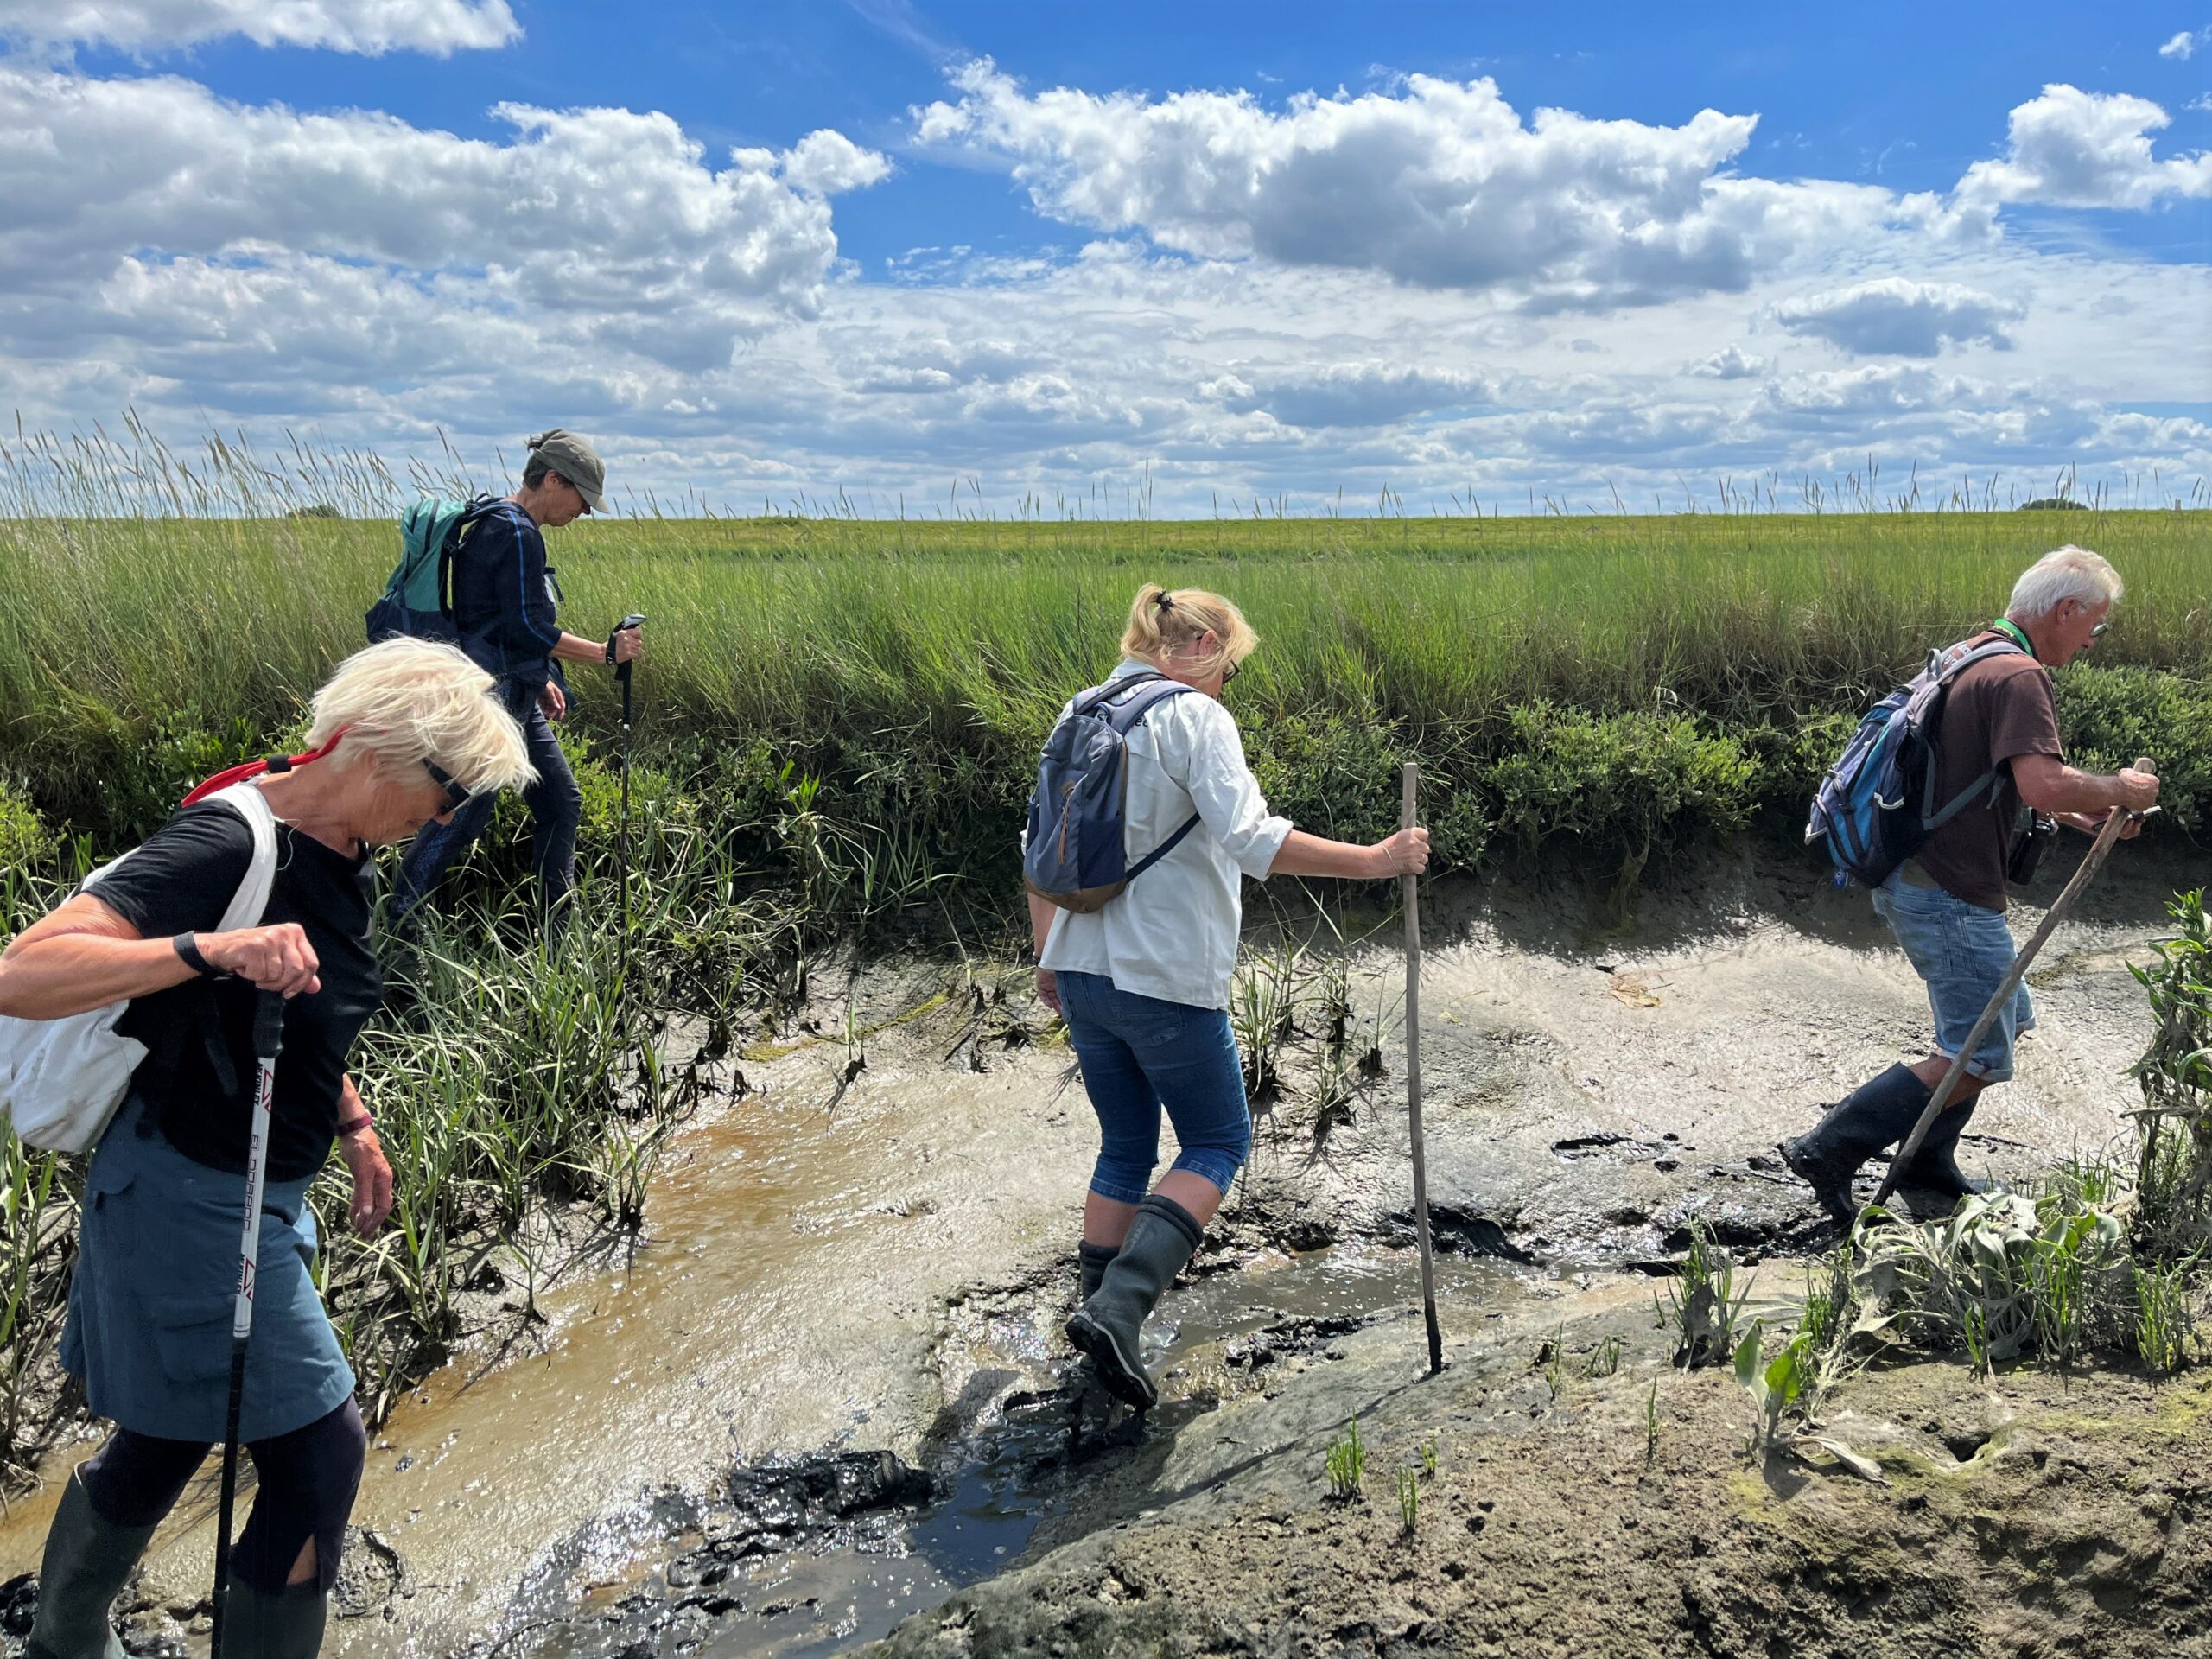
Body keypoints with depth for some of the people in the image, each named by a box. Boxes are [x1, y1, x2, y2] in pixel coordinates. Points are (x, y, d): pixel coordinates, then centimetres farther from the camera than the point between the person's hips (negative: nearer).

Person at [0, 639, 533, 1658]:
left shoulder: (337, 852, 2)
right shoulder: (226, 848, -26)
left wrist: (352, 1123, 18)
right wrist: (210, 949, -45)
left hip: (253, 1192, 9)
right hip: (185, 1198, -9)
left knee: (164, 1440, 25)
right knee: (318, 1449, -2)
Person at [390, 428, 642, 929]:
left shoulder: (498, 526, 16)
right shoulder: (516, 532, -16)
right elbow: (529, 628, -21)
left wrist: (540, 679, 24)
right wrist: (607, 652, -15)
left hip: (515, 701, 11)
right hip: (491, 700, -11)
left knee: (561, 802, 12)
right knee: (464, 814, -6)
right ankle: (397, 928, 3)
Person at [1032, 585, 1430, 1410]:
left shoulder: (1078, 715, 10)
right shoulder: (1195, 718, -12)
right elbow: (1252, 840, -24)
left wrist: (1047, 958, 23)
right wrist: (1374, 860, -21)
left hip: (1082, 972, 7)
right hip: (1168, 981, -7)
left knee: (1125, 1148, 20)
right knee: (1218, 1143, 9)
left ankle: (1102, 1313, 23)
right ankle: (1117, 1307, -5)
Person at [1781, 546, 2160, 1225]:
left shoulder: (1978, 657, 16)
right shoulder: (2017, 676, -17)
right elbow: (2044, 784, -30)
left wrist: (2081, 816, 17)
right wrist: (2119, 790, -11)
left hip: (1917, 878, 11)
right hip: (1947, 894, -11)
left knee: (2007, 1018, 22)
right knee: (1978, 1057, -5)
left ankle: (1926, 1159, 27)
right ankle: (1828, 1149, -6)